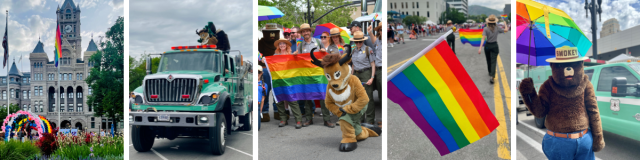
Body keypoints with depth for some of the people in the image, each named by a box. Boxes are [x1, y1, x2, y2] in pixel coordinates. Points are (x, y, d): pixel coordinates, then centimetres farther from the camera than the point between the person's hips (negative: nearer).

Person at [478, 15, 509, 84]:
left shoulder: (486, 29, -11)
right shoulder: (497, 28, -5)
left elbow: (483, 38, -18)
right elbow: (506, 30, 10)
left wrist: (480, 48, -22)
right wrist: (505, 25, 31)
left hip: (487, 46, 0)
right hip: (494, 46, 0)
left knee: (488, 60, 20)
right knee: (493, 61, -5)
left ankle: (490, 72, 41)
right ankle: (492, 76, -21)